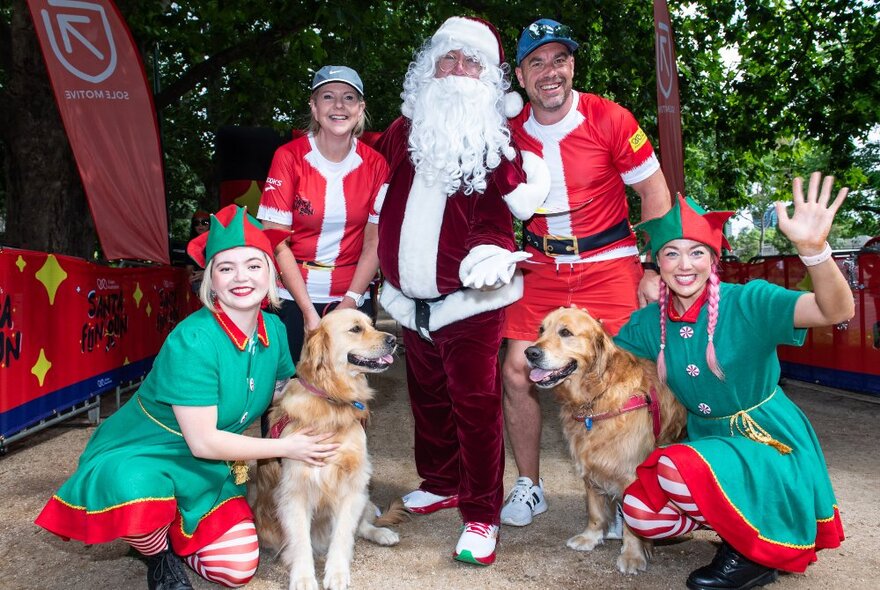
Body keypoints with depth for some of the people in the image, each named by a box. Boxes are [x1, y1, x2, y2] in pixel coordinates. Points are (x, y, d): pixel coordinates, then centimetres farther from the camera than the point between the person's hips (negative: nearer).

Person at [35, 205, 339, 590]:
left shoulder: (274, 330, -8)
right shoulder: (193, 342, -28)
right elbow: (203, 442, -26)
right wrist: (286, 448, -18)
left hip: (208, 470, 6)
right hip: (141, 455, -6)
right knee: (139, 496, -39)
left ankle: (173, 531, 24)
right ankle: (158, 554, -2)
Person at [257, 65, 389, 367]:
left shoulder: (374, 164, 0)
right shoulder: (289, 157, -7)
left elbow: (374, 243, 0)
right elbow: (276, 242, -9)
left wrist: (348, 304, -9)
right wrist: (308, 311, -14)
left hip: (353, 299, 2)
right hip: (293, 298, -2)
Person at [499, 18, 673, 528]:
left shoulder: (610, 119, -8)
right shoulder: (511, 131, 1)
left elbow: (656, 193, -3)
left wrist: (655, 271, -7)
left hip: (609, 265, -3)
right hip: (541, 269, 3)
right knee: (516, 371, -4)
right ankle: (529, 486, 15)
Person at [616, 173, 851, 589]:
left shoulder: (748, 303, -17)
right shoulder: (651, 321, -2)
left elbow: (837, 311, -31)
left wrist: (813, 248, -49)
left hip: (772, 446, -6)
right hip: (708, 443, 6)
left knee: (677, 467, -32)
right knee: (638, 512, -12)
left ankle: (752, 554, -5)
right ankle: (738, 521, 14)